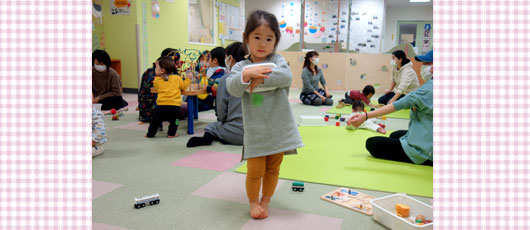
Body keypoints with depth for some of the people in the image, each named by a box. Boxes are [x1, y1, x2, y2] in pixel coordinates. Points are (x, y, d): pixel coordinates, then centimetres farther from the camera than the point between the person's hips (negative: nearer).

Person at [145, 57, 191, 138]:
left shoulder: (157, 80, 6)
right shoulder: (177, 78, 6)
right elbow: (184, 86, 15)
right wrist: (188, 78, 26)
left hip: (162, 105, 0)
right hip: (175, 105, 0)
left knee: (155, 120, 17)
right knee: (173, 120, 21)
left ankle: (150, 133, 25)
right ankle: (171, 133, 19)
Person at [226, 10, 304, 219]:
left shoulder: (277, 60, 2)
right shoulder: (241, 66, 1)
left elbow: (287, 77, -18)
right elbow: (232, 88, -14)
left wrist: (261, 78, -24)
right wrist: (247, 74, -31)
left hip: (278, 127, 1)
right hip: (255, 129, -1)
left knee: (273, 169, 15)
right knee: (255, 171, 4)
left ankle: (265, 201, 36)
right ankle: (253, 202, 31)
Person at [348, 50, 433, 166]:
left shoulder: (431, 86, -23)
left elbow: (400, 104, -27)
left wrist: (365, 116, -29)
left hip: (421, 151, -10)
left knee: (371, 144, 2)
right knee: (395, 135, 33)